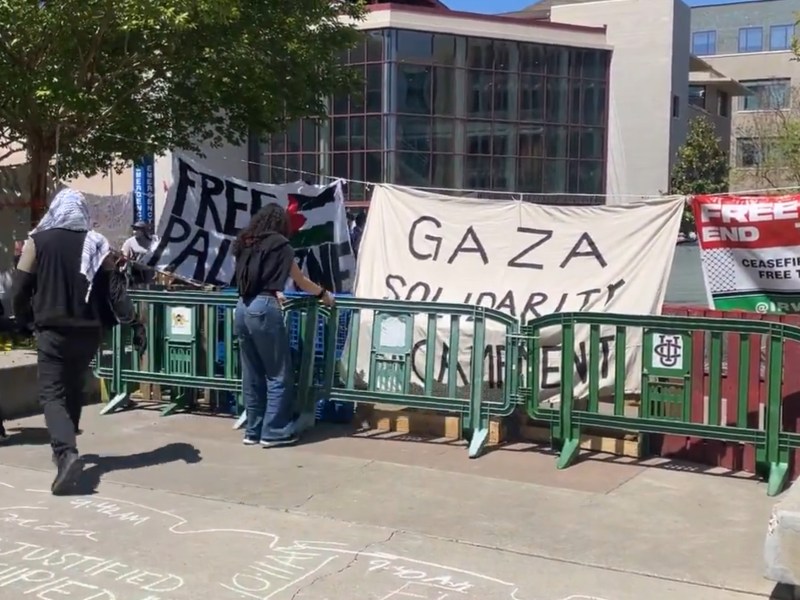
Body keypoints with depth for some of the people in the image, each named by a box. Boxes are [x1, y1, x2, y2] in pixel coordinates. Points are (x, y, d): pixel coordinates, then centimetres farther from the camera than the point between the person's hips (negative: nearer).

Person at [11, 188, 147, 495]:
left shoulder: (38, 241, -3)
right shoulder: (95, 242, 2)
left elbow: (20, 288, -2)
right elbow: (114, 287, -3)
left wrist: (23, 320, 14)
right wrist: (134, 324, -3)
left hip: (52, 330, -3)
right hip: (88, 330, 3)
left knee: (52, 393, -4)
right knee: (74, 389, 20)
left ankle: (67, 454, -24)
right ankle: (65, 448, 30)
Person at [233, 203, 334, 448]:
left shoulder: (245, 243, 16)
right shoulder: (279, 244, 0)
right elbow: (301, 281, 9)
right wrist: (323, 293, 24)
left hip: (242, 309, 7)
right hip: (264, 309, -7)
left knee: (252, 374, 13)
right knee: (278, 375, 3)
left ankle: (253, 430, 19)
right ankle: (274, 431, 5)